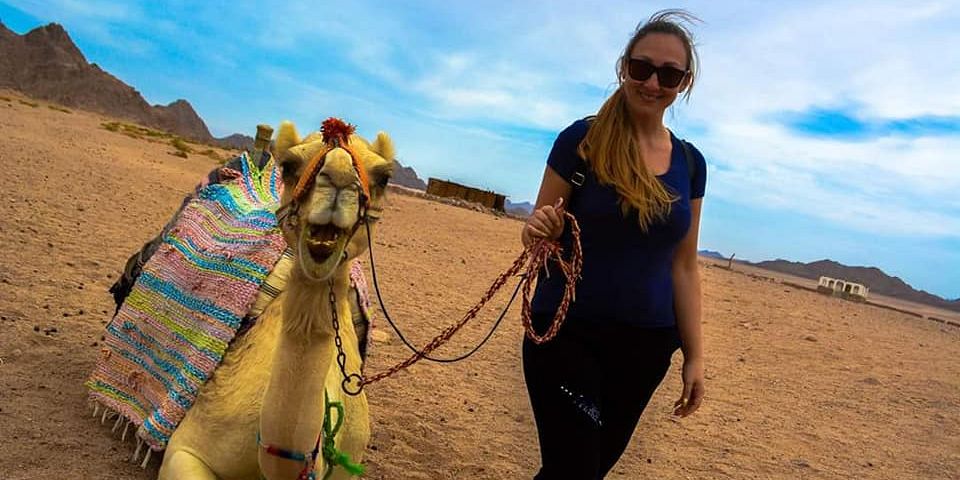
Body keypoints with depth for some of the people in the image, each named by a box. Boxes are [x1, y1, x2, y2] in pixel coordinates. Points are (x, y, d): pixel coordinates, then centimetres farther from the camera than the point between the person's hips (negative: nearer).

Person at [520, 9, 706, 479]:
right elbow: (541, 232, -3)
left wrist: (694, 356, 8)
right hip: (567, 333, -4)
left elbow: (684, 266, 8)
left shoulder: (690, 163, 4)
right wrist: (539, 231, -27)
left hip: (645, 343, 5)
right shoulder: (582, 139, -9)